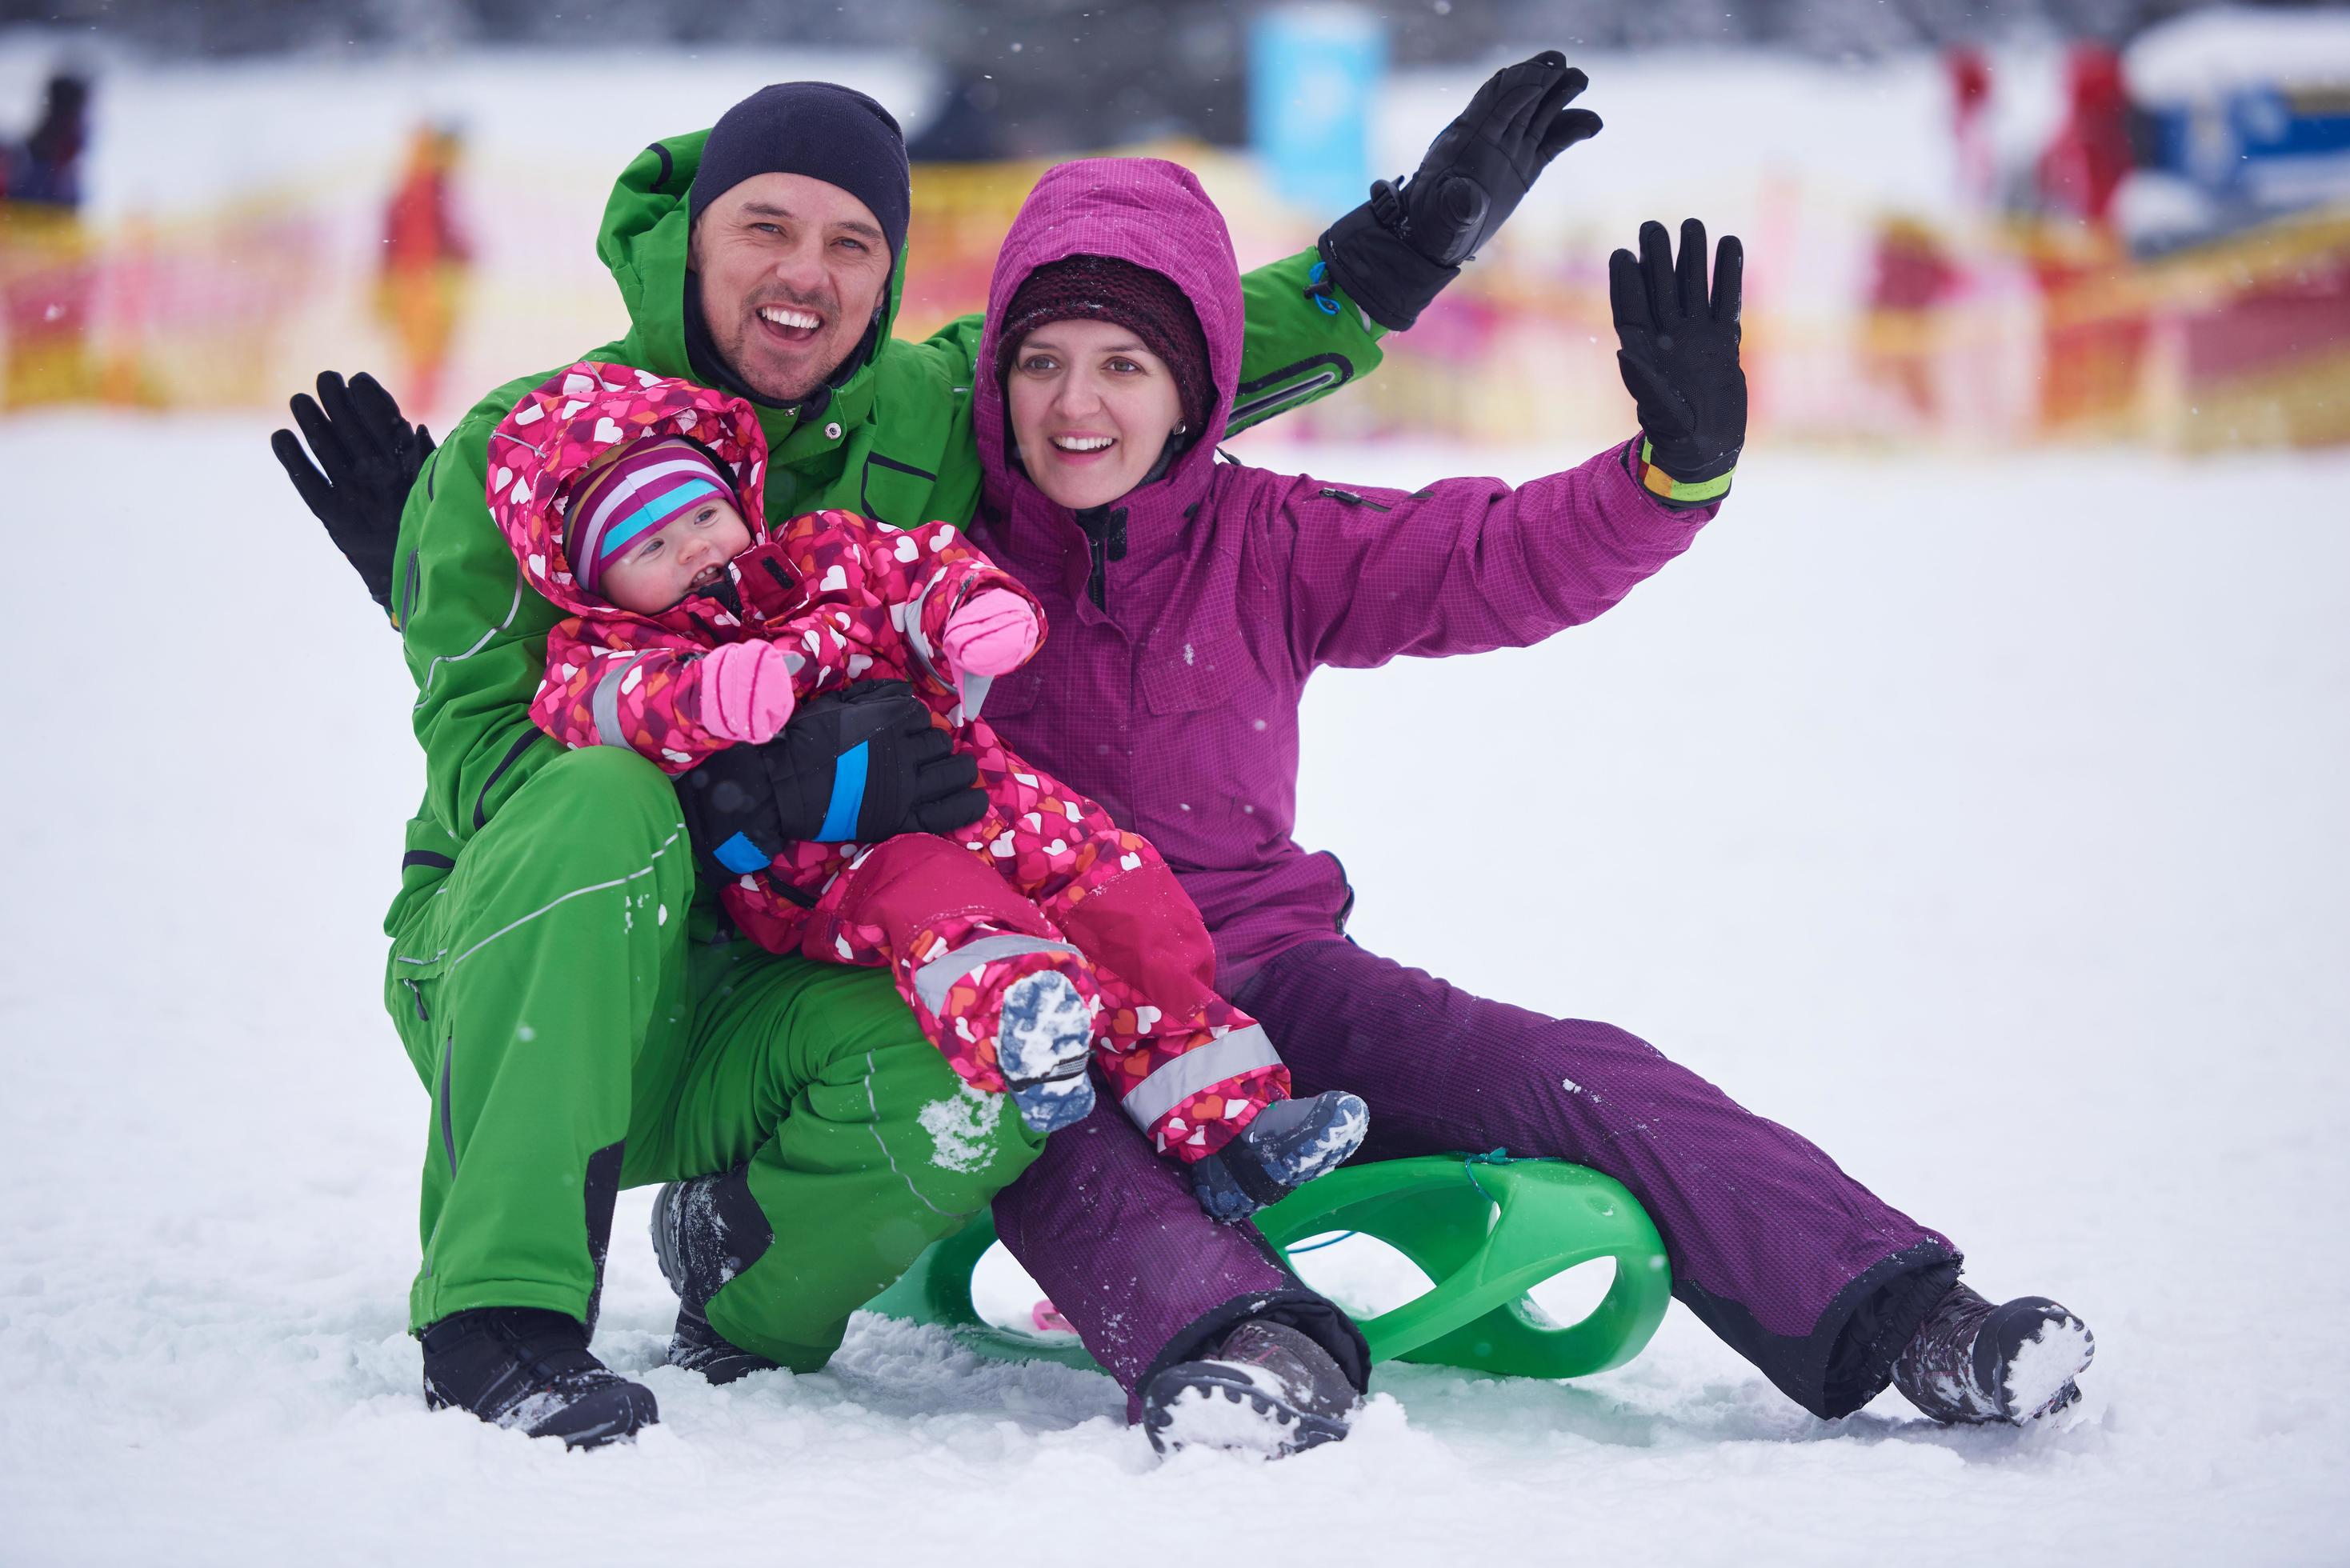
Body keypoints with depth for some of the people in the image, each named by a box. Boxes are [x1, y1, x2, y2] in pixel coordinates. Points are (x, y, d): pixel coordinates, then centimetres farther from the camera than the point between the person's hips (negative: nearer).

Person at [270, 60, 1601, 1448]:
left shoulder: (931, 421, 4)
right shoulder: (527, 445, -7)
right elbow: (477, 757, -15)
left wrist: (1420, 235, 8)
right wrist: (774, 784, -28)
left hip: (763, 1005, 3)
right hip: (513, 987, -2)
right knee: (605, 804, -37)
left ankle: (748, 1297, 0)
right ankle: (501, 1323, -34)